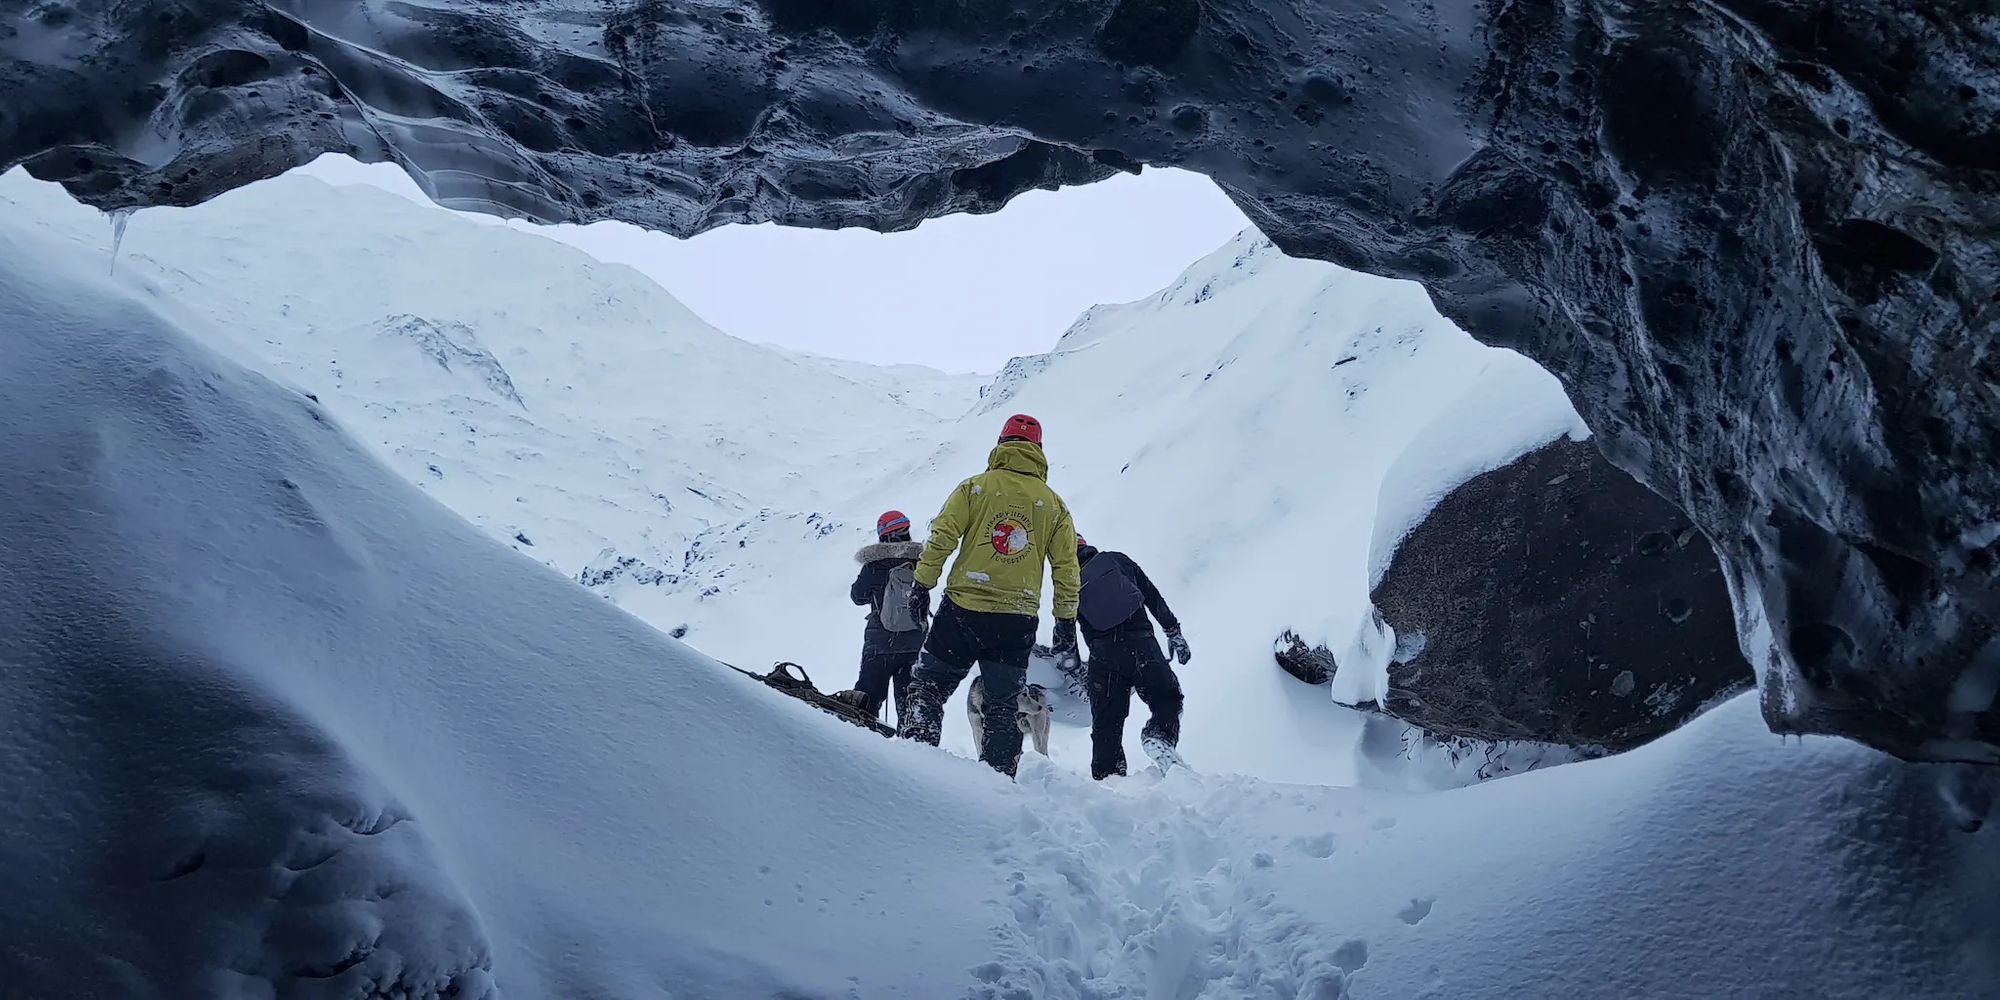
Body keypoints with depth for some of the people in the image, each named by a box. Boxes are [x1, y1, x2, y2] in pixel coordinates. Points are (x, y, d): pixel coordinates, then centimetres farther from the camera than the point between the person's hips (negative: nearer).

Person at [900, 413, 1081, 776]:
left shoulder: (975, 487, 3)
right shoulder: (1053, 504, 9)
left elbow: (942, 537, -4)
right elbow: (1067, 567, 8)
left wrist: (922, 586, 2)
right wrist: (1066, 620, 14)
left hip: (963, 609, -2)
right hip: (1019, 620, 2)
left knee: (929, 685, 10)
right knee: (1004, 707, 11)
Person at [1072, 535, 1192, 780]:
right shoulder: (1118, 560, 14)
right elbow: (1153, 596, 11)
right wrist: (1173, 631, 14)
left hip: (1102, 656, 1)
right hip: (1141, 644, -1)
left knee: (1106, 724, 8)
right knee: (1167, 698, 7)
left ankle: (1106, 777, 3)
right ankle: (1160, 737, -21)